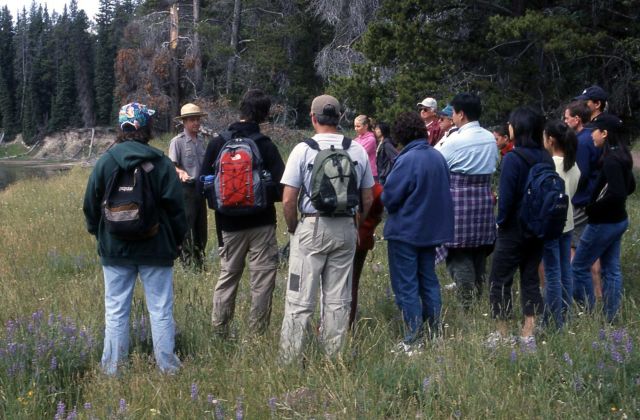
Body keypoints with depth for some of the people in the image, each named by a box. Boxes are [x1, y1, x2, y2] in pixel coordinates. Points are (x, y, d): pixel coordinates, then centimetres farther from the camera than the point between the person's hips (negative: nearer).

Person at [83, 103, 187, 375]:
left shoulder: (105, 162, -3)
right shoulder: (161, 163, -7)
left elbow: (90, 206, 3)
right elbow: (175, 206, -5)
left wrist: (99, 234, 18)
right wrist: (177, 239, 8)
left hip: (115, 249, 1)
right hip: (156, 248, -1)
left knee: (115, 311, 8)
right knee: (161, 309, 7)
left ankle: (113, 368, 12)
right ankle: (167, 365, 11)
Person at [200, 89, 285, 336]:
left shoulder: (217, 144, -3)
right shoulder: (266, 146, -9)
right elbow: (282, 188, -14)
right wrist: (265, 197, 6)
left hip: (229, 224, 3)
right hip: (261, 224, -3)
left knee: (227, 276, 15)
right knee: (262, 281, 5)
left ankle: (219, 330, 15)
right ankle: (257, 332, 6)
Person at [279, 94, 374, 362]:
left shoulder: (303, 149, -8)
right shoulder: (358, 151, 3)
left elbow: (288, 200, -9)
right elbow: (368, 198, 8)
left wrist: (293, 229, 6)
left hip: (312, 227, -3)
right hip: (346, 229, 4)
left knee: (300, 301, 1)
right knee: (338, 300, 10)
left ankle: (289, 359, 3)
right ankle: (333, 358, 17)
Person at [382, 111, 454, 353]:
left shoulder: (407, 160, -20)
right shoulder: (438, 157, 3)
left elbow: (389, 197, -17)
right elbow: (443, 192, 14)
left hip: (406, 231, -7)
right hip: (433, 230, 7)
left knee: (406, 286, 0)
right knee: (429, 281, 17)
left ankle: (413, 340, 2)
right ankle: (435, 333, 22)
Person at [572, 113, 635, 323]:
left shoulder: (611, 159, -21)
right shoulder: (622, 156, 7)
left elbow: (617, 193, -29)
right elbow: (630, 187, 18)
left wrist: (592, 208, -18)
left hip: (604, 223, -9)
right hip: (619, 220, 9)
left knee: (579, 266, 2)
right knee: (611, 269, 13)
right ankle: (611, 317, 18)